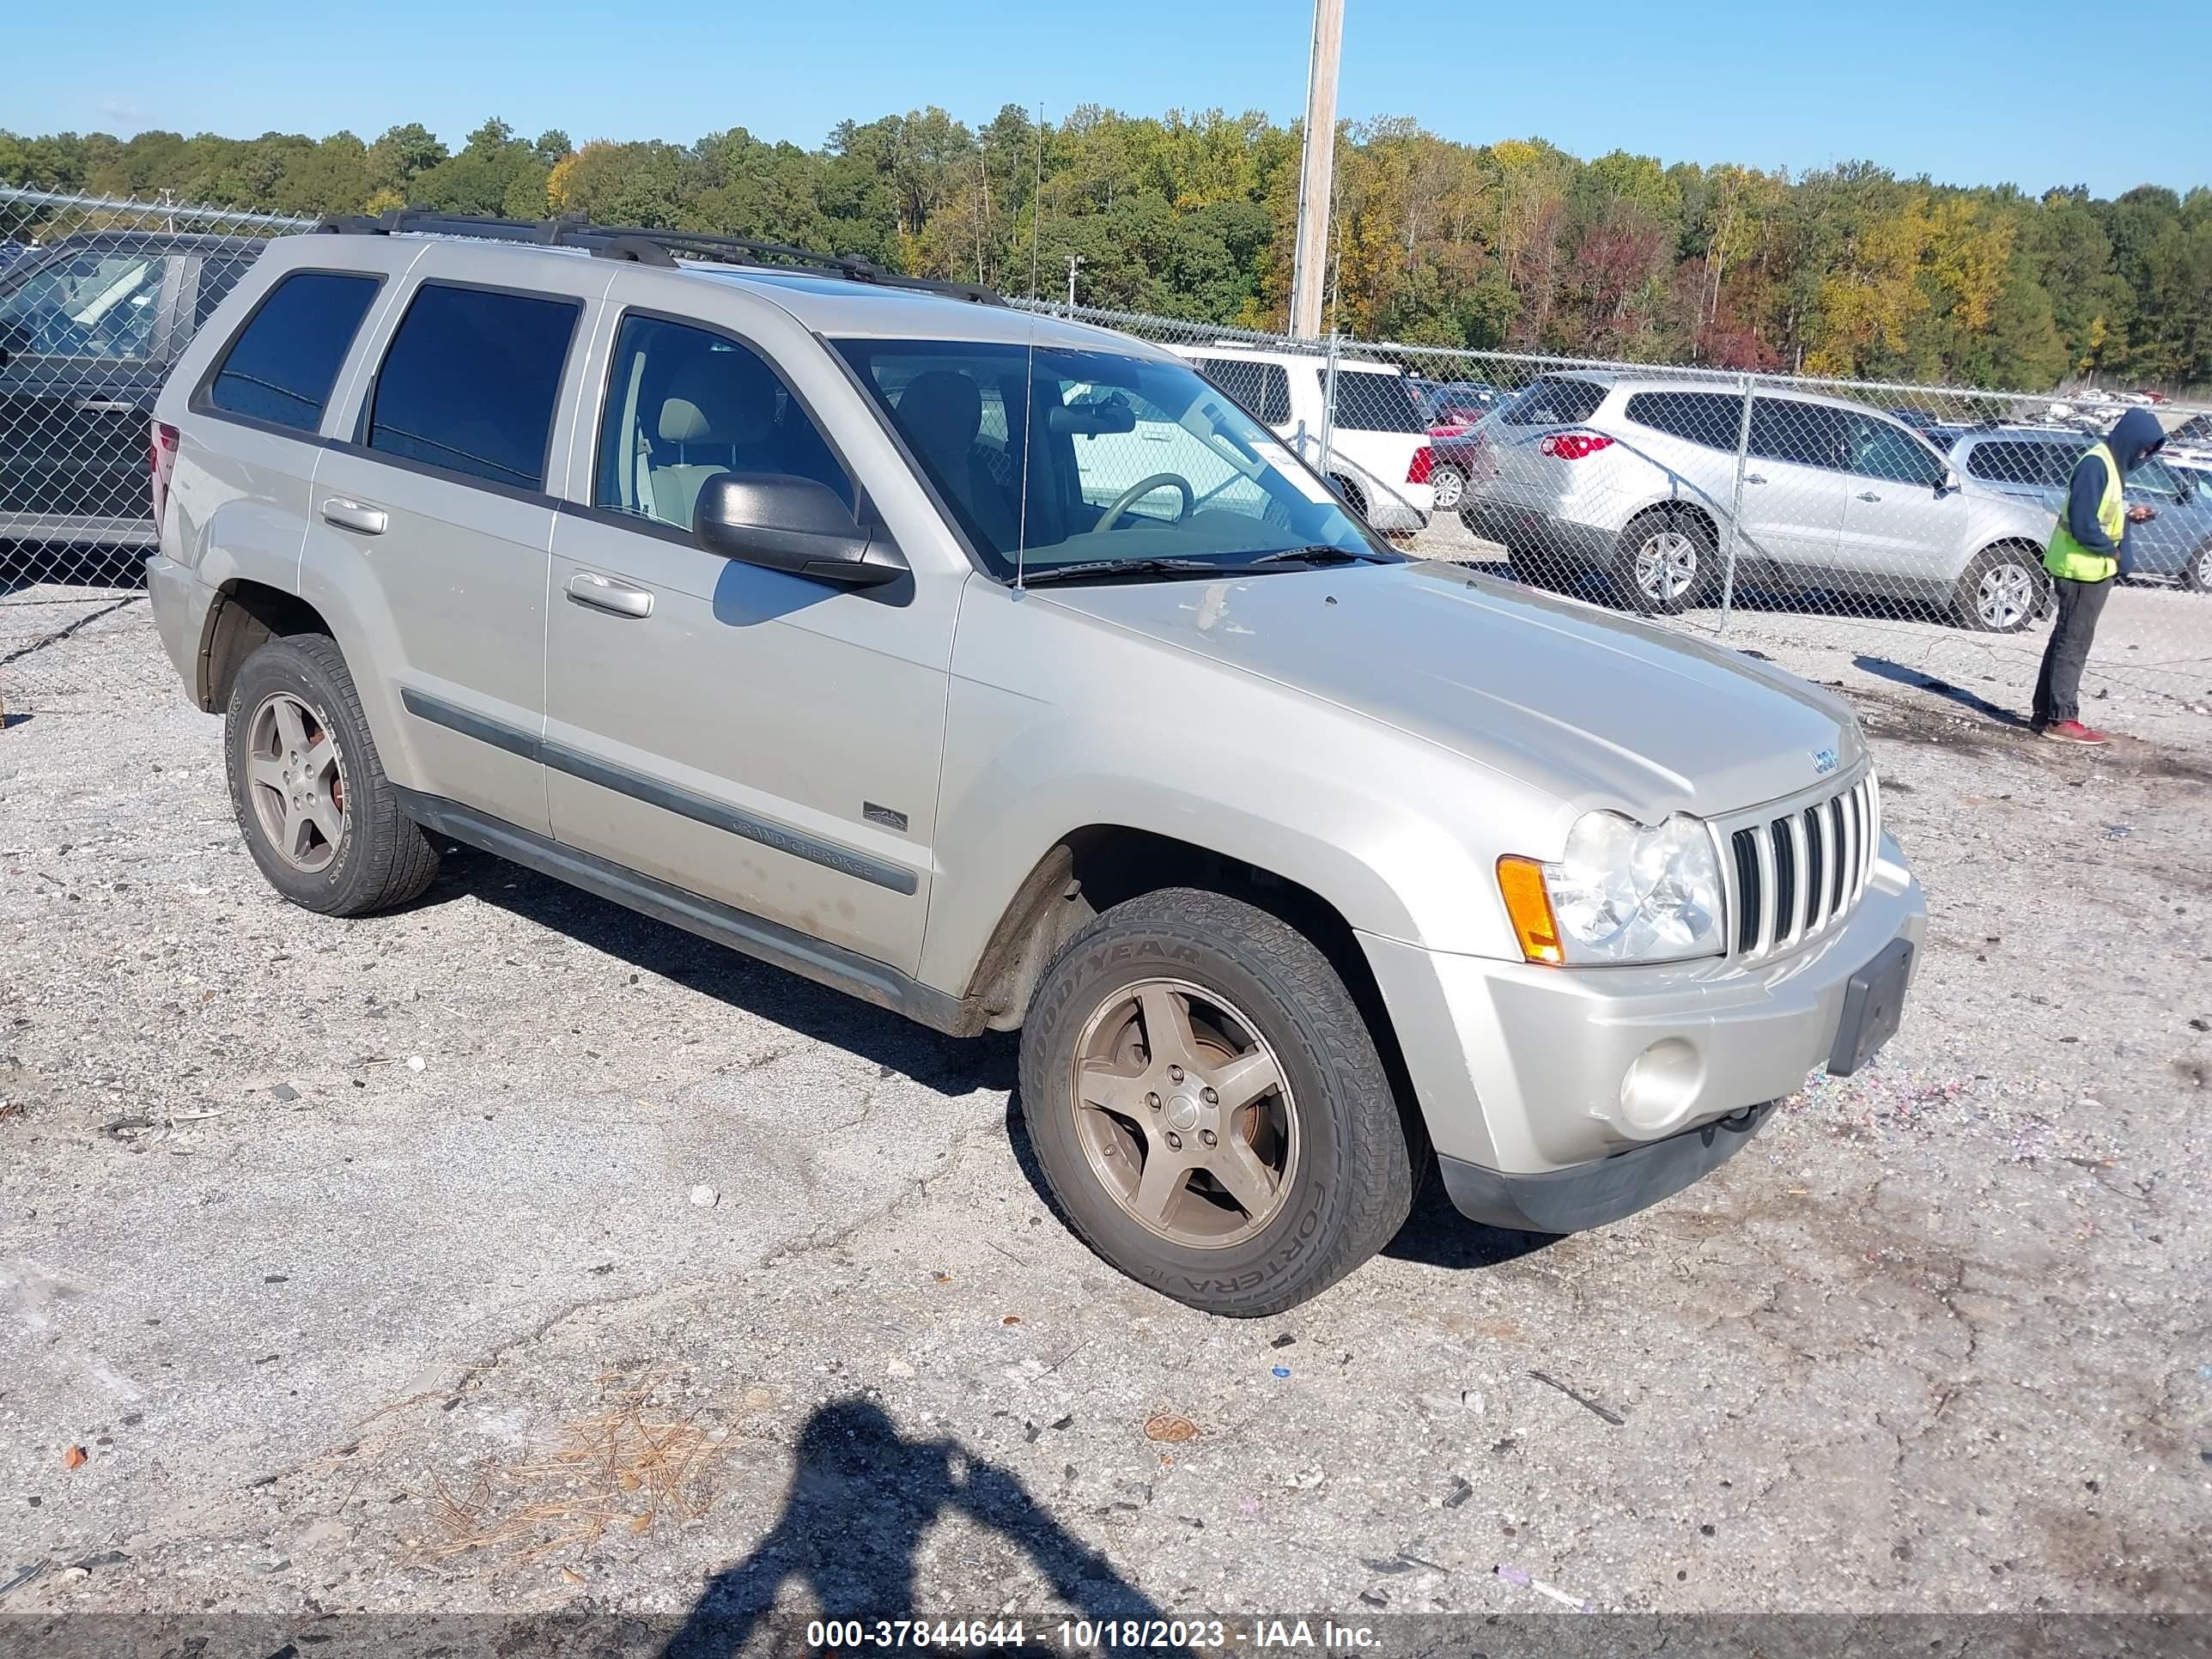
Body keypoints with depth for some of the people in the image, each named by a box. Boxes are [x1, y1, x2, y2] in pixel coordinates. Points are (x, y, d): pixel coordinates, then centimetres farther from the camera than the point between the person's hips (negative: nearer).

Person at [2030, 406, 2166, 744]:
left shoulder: (2111, 464, 11)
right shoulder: (2096, 465, -19)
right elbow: (2083, 524, -23)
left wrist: (2128, 515, 5)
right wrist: (2113, 551, -13)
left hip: (2089, 569, 10)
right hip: (2083, 569, -10)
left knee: (2065, 641, 14)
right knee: (2073, 644, -5)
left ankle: (2045, 712, 20)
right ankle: (2061, 720, 0)